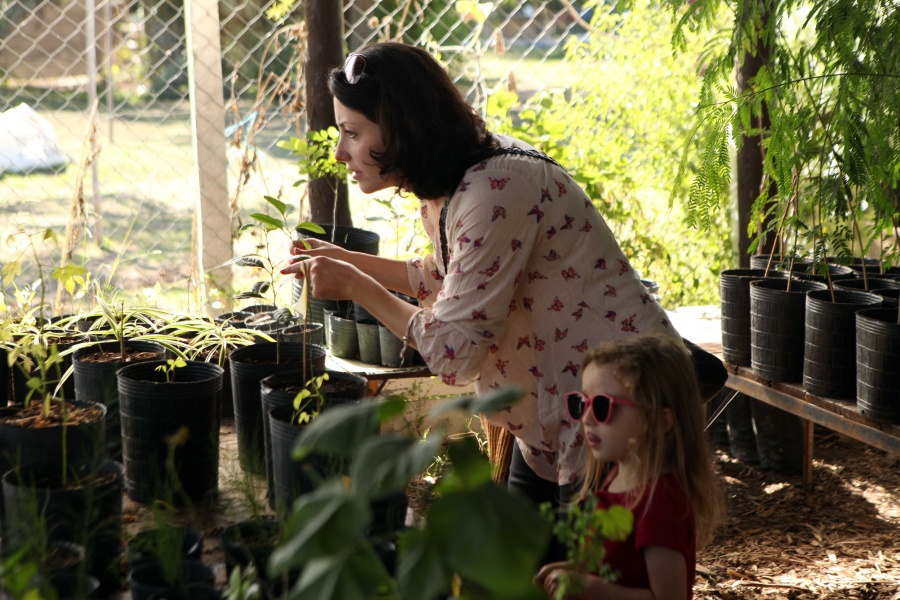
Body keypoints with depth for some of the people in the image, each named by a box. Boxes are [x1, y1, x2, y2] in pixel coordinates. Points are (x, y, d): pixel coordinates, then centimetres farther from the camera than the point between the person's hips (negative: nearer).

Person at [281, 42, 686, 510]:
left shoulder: (495, 190, -28)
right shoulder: (450, 183, 2)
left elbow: (455, 353, -25)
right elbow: (450, 277, 21)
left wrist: (357, 287, -16)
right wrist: (348, 261, 13)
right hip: (553, 403, 10)